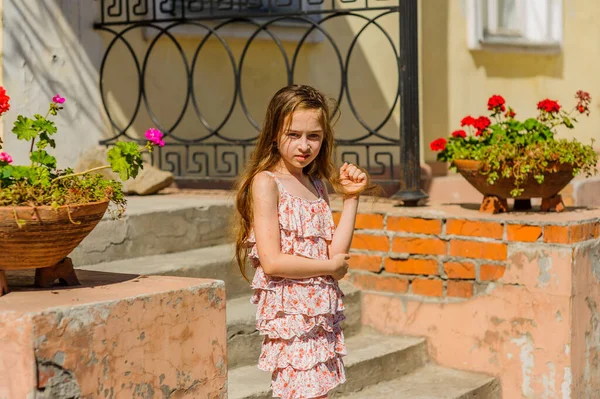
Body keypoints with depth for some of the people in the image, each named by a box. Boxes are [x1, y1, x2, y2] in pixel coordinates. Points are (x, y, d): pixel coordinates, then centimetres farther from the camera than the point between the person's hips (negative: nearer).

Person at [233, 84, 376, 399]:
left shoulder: (316, 185, 13)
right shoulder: (265, 183, -8)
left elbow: (335, 251, 3)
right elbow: (272, 261, -16)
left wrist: (350, 198, 1)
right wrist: (330, 267, -7)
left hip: (321, 313, 7)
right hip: (289, 312, -7)